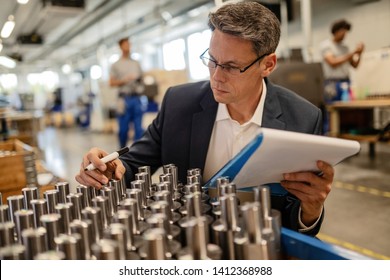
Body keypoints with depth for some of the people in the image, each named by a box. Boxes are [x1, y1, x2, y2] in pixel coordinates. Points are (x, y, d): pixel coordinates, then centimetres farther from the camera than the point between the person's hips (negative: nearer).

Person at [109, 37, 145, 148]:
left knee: (139, 127, -2)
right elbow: (112, 83, 3)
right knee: (123, 128, 2)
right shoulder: (116, 65, 7)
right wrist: (124, 80, -11)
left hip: (136, 98, 2)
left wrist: (139, 80, -4)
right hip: (124, 98, -2)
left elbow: (141, 78, 18)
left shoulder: (136, 63, 17)